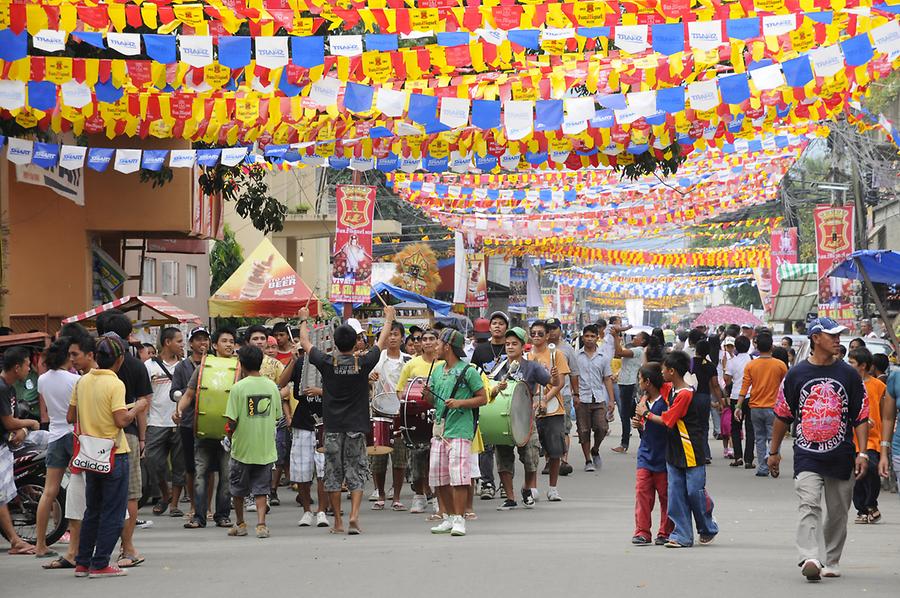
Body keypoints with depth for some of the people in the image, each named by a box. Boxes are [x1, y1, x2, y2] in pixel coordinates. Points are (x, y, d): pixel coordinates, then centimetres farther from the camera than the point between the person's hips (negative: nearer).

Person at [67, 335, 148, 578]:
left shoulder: (82, 381, 5)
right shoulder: (115, 384, -15)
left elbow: (70, 417, 8)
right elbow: (121, 420, -22)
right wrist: (138, 408, -5)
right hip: (114, 455, -7)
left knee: (92, 511, 16)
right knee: (113, 513, 2)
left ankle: (82, 563, 17)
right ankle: (100, 564, 1)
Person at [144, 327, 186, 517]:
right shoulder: (150, 365, 3)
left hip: (180, 423, 1)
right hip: (156, 423, -1)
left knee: (179, 465, 3)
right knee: (154, 462, -4)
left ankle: (174, 503, 13)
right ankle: (165, 495, 20)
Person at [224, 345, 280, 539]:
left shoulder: (238, 387, -12)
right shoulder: (271, 386, 0)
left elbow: (232, 420, -12)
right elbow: (277, 417, 5)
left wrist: (229, 432, 7)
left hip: (242, 448, -3)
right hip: (266, 448, 3)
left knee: (238, 487, 16)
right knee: (261, 488, 9)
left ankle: (240, 524, 26)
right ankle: (261, 523, -6)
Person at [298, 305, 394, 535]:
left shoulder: (327, 363, -7)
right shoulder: (363, 363, -7)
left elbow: (305, 342, 9)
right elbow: (382, 342, 10)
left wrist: (304, 320, 27)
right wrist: (389, 318, 26)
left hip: (332, 427, 0)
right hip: (356, 427, 0)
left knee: (333, 474, 8)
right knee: (356, 473, 5)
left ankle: (338, 522, 11)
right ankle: (354, 516, -10)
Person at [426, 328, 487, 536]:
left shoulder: (468, 371, -5)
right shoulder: (437, 371, 16)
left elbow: (483, 398, -5)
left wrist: (460, 403, -16)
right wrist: (427, 393, 1)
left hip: (460, 430, -7)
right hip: (439, 430, 7)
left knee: (458, 476, -11)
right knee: (438, 478, 7)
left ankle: (459, 519, -5)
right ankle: (449, 518, 18)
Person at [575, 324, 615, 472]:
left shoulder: (603, 358, 10)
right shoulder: (577, 356, 4)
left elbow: (607, 379, 12)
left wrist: (611, 400, 5)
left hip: (599, 399, 1)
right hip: (582, 399, -1)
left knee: (602, 428, -7)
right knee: (584, 431, 1)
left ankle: (595, 451, 21)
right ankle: (588, 461, 10)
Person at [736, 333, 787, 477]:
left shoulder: (750, 365, -3)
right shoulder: (780, 365, -5)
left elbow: (745, 387, -6)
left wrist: (738, 406, -5)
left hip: (755, 407, 2)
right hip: (773, 407, -2)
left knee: (760, 438, 11)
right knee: (773, 438, 3)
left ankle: (763, 468, 11)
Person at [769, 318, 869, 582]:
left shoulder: (849, 375, 5)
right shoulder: (796, 374, 3)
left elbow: (861, 417, 6)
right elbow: (782, 415, 10)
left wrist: (862, 453, -3)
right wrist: (774, 452, 12)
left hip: (841, 457, 2)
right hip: (806, 457, -2)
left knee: (837, 513, 9)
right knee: (809, 506, -17)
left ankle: (831, 562, 22)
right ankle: (810, 559, -26)